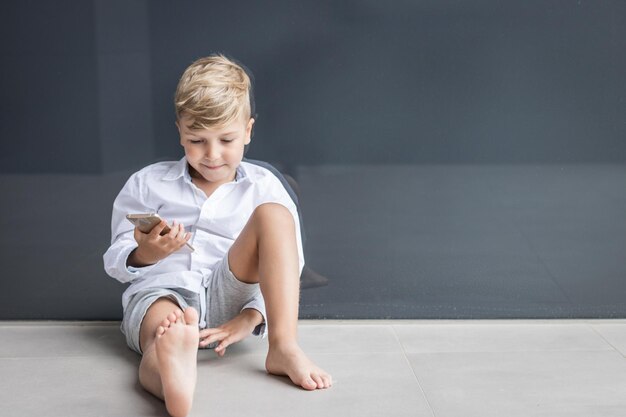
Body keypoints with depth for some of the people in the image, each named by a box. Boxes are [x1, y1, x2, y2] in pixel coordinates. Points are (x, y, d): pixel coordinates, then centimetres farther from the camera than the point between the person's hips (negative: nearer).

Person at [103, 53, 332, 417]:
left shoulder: (263, 188, 13)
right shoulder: (147, 184, 15)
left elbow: (287, 269, 7)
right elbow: (116, 264, 14)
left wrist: (251, 317, -11)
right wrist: (144, 255, -11)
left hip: (227, 298, 1)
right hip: (160, 291, -1)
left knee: (273, 213, -18)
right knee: (166, 337, -38)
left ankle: (284, 346, -31)